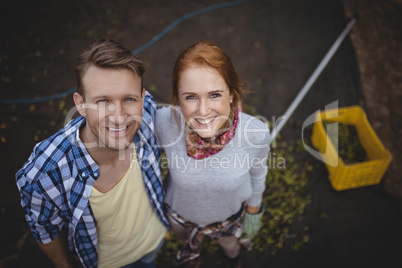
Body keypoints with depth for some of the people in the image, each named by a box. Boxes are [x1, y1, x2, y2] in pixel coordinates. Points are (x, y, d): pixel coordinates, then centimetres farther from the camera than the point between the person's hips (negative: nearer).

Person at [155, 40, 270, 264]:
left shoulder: (257, 132, -37)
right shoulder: (164, 122, -37)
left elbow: (257, 173, -13)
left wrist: (254, 211, 4)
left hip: (231, 213, 0)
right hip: (180, 212, 1)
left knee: (230, 245, 37)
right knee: (184, 238, 38)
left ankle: (231, 242, 76)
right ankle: (192, 247, 76)